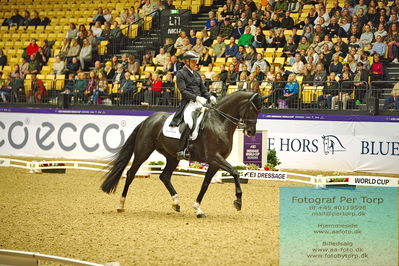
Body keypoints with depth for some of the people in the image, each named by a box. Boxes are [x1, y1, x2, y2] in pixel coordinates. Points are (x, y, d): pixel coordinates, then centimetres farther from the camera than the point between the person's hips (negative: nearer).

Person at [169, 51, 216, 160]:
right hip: (188, 103, -7)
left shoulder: (196, 74, 22)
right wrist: (197, 98, -21)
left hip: (199, 103, 7)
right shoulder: (181, 74, 2)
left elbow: (203, 90, 23)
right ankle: (181, 150, -28)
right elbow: (183, 91, -9)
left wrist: (210, 97, 1)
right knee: (189, 123, -31)